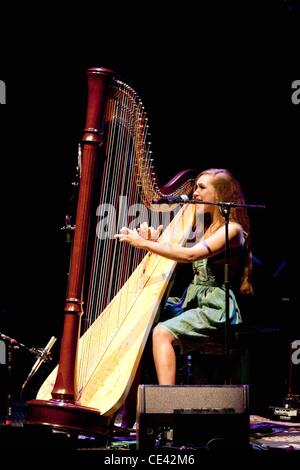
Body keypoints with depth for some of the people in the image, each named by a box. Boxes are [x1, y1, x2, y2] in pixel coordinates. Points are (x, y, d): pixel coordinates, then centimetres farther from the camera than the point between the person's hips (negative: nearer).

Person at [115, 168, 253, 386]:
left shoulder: (232, 229, -9)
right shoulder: (206, 226, 19)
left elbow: (190, 255, -23)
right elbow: (175, 256, 14)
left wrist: (144, 243, -22)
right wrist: (154, 242, -4)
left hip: (216, 307, -8)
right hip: (193, 301, 8)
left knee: (162, 333, -27)